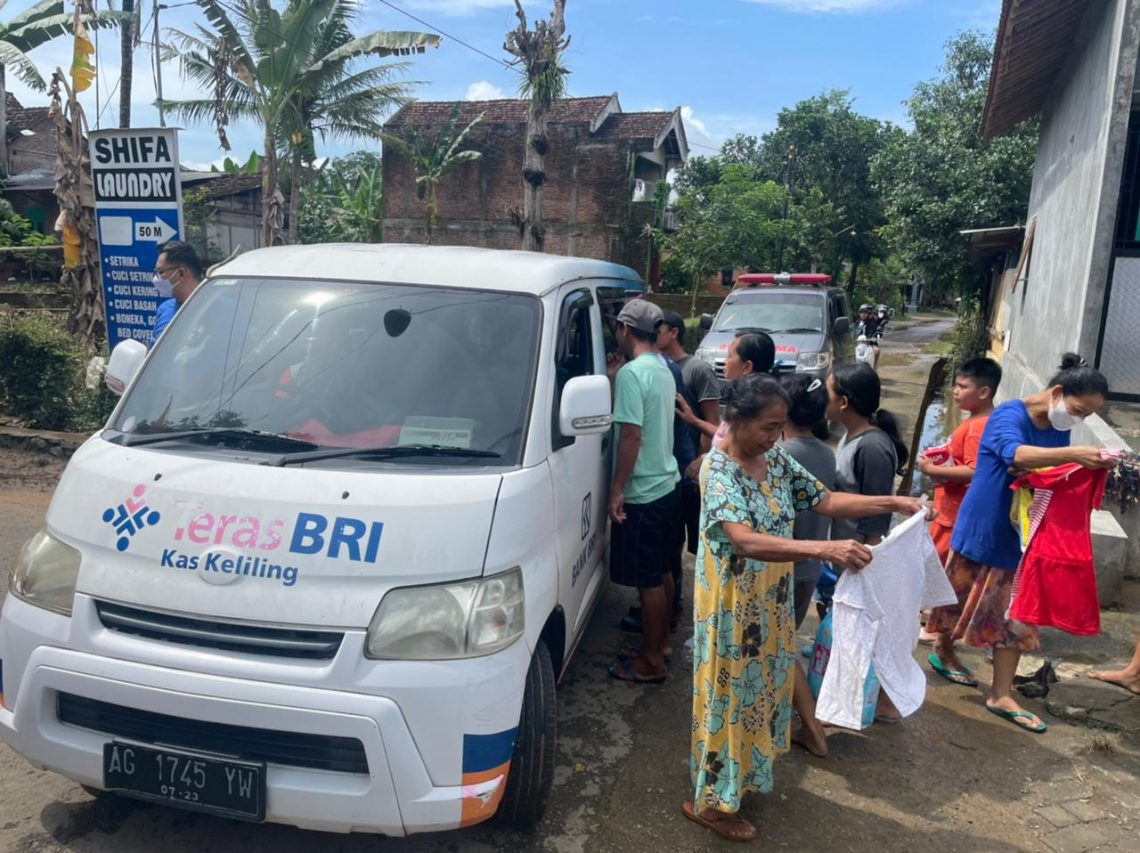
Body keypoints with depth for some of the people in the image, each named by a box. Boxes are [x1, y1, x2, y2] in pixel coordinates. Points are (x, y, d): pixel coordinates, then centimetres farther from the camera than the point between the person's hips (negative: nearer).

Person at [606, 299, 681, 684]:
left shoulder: (631, 372, -18)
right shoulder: (663, 369, 10)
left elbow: (632, 435, -22)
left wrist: (617, 489, -18)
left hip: (642, 492, -9)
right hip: (665, 483, 9)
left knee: (648, 580, 0)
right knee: (661, 572, 19)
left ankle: (651, 662, 10)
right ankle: (661, 639, 33)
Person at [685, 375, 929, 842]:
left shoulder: (777, 461, -1)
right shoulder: (718, 469, -25)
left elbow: (827, 501, 3)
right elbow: (746, 541, -38)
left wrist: (893, 502, -8)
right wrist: (825, 549, -48)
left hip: (770, 602, 8)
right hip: (732, 606, -8)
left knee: (761, 685, 22)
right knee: (729, 694, 5)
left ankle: (744, 774, 44)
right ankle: (709, 801, 24)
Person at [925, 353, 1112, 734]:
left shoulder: (1058, 429, 3)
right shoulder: (1009, 415, -20)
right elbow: (1018, 455, -41)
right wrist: (1074, 454, -53)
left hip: (1022, 534, 6)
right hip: (982, 527, -6)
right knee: (961, 598, 12)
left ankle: (1001, 695, 13)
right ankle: (943, 649, 39)